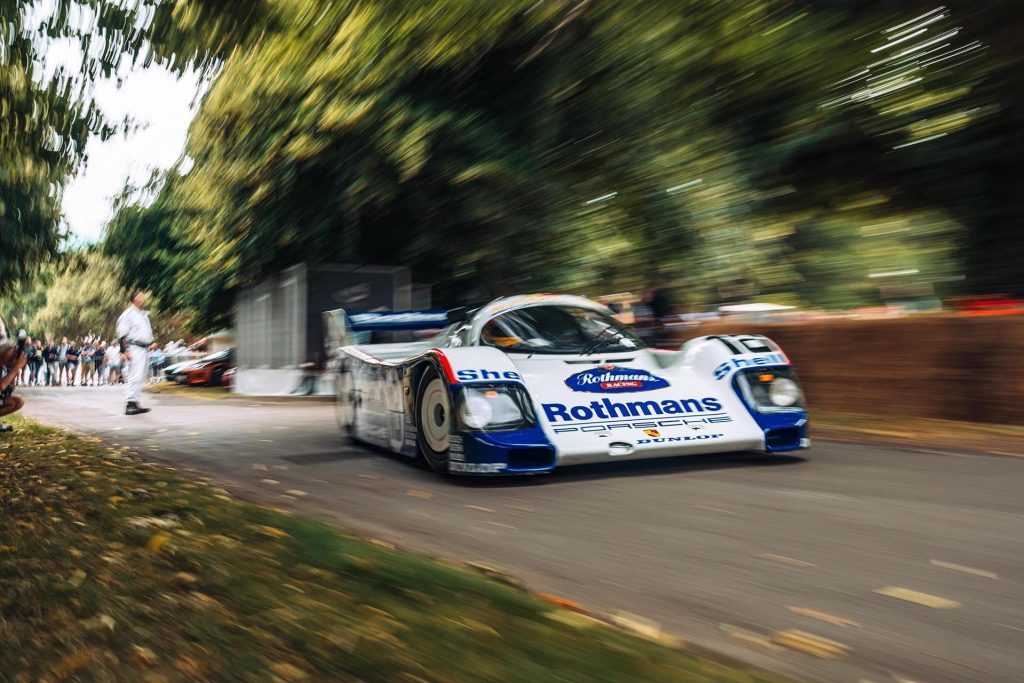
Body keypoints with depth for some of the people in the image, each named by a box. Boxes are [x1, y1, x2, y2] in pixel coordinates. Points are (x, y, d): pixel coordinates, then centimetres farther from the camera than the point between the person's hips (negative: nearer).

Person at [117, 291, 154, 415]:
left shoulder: (144, 314, 21)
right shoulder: (128, 314, -6)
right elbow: (122, 334, -11)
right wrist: (125, 350, -17)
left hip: (144, 349, 9)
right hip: (134, 349, -9)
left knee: (141, 378, 9)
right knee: (135, 377, -14)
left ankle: (135, 403, 13)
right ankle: (130, 404, -15)